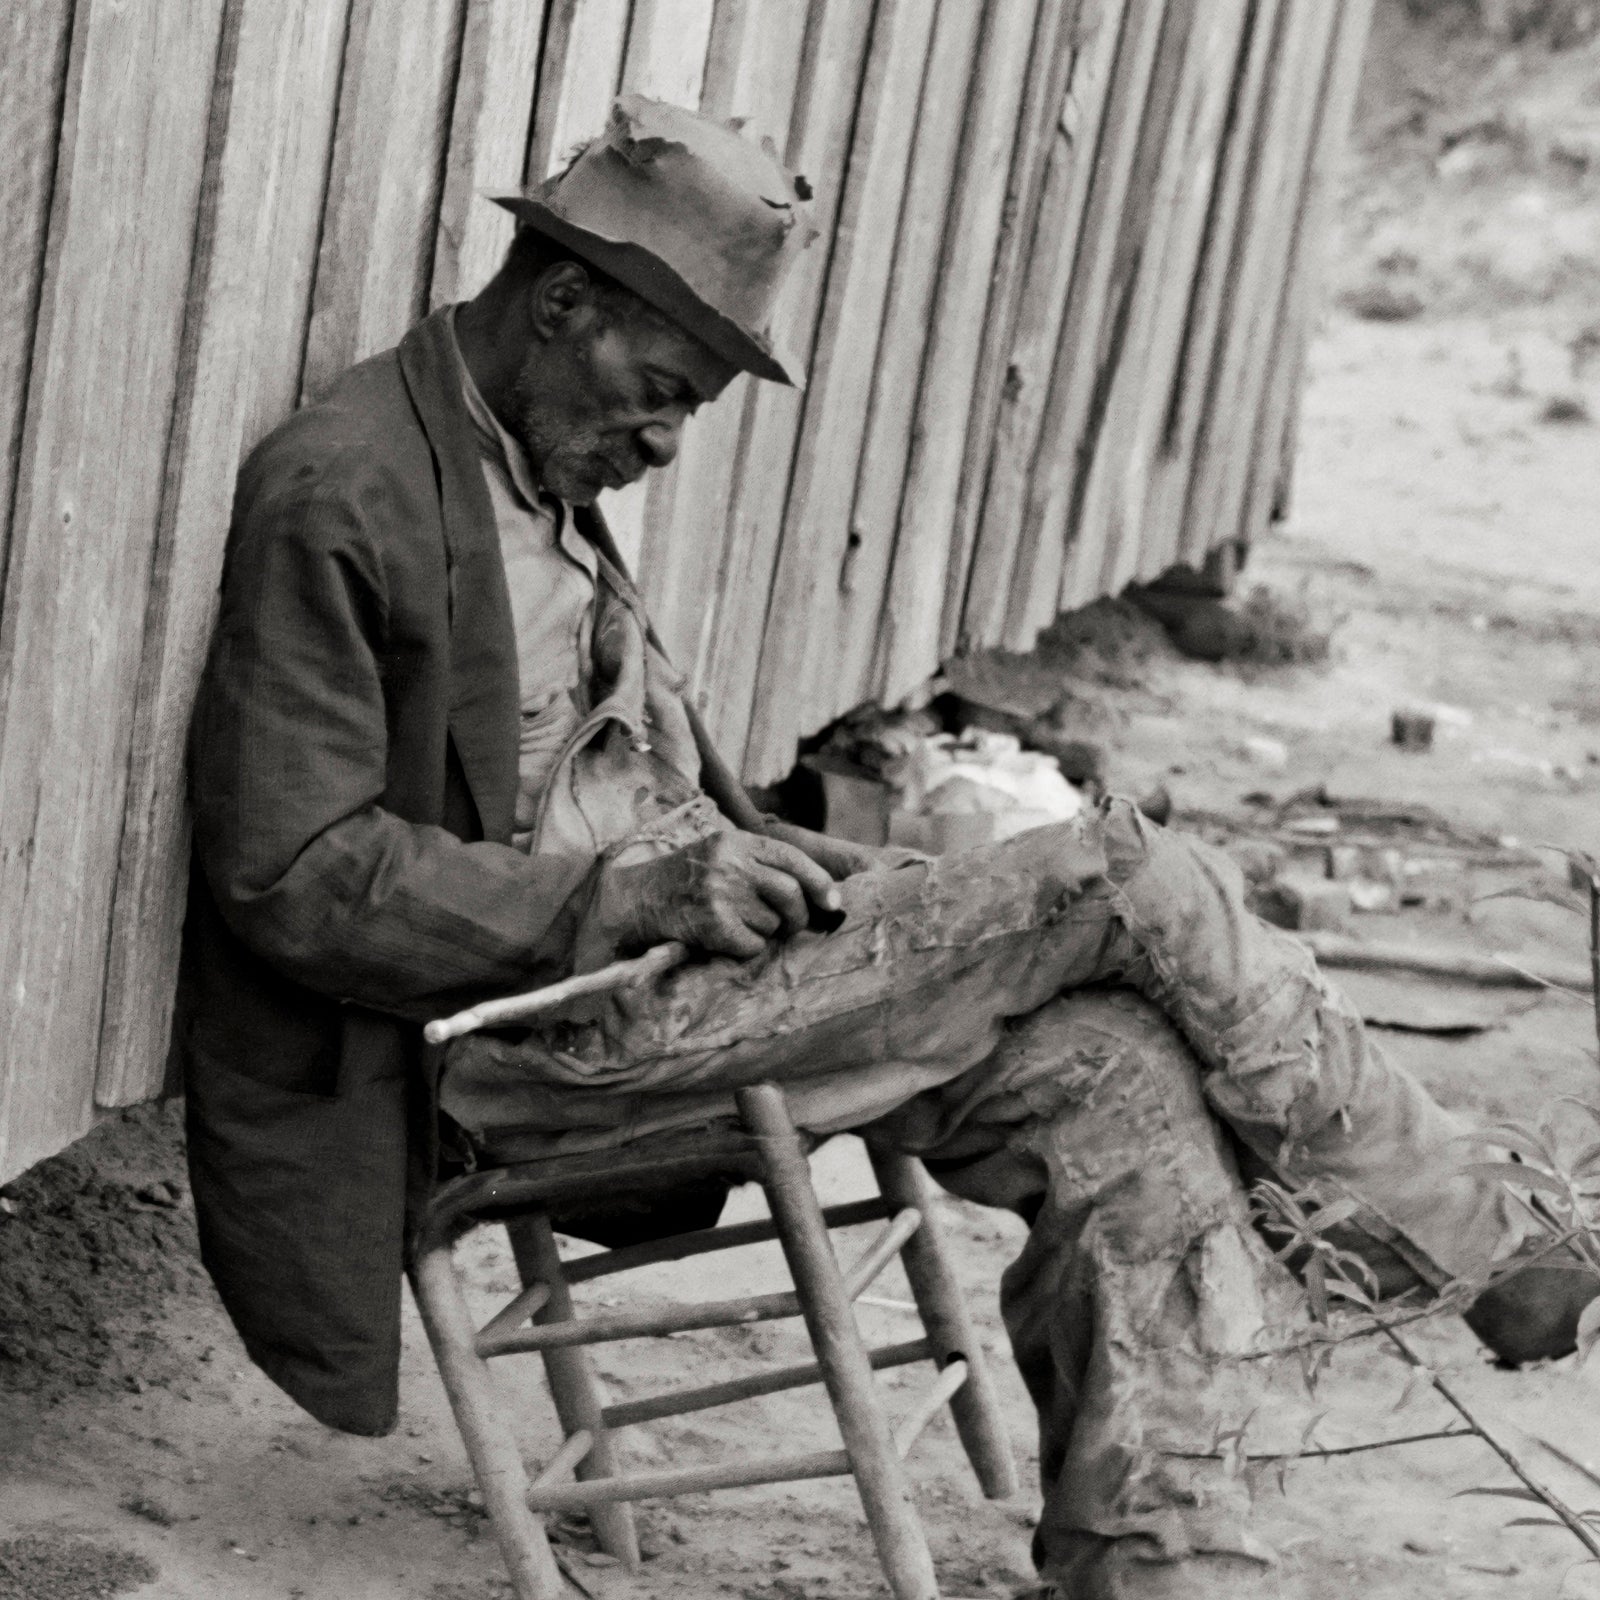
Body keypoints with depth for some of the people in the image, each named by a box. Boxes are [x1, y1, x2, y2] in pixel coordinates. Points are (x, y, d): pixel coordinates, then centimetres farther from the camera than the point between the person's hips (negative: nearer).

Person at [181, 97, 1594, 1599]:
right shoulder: (340, 497, -12)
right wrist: (632, 895, -23)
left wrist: (754, 863, 6)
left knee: (1119, 1071, -14)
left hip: (659, 969, 9)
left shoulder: (542, 483, 18)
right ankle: (1469, 1250, 2)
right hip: (548, 1035, -9)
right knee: (1128, 882, -15)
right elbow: (295, 875, -17)